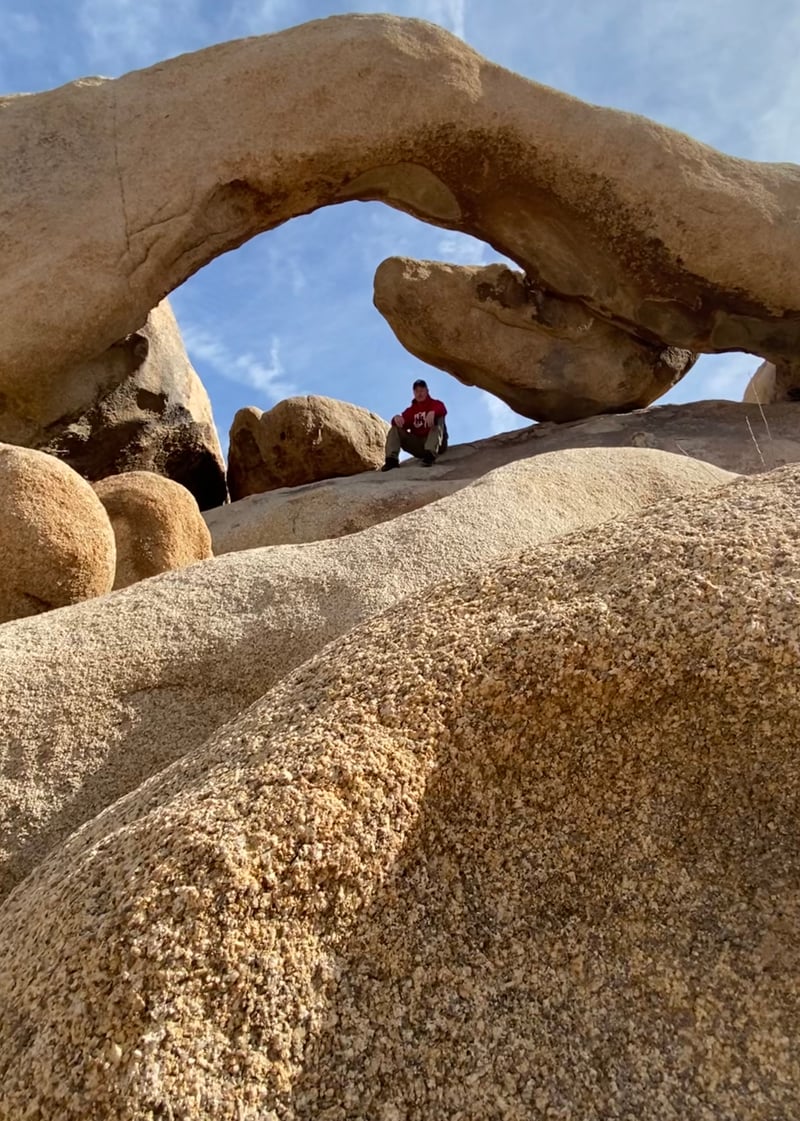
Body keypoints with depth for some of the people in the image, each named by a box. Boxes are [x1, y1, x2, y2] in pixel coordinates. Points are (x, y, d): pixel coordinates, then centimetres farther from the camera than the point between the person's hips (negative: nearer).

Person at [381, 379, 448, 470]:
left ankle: (430, 454, -45)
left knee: (438, 419, -27)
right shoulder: (410, 410, 16)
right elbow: (404, 424, -1)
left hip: (436, 444, -3)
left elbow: (442, 410, -19)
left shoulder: (435, 403, 7)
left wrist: (433, 412, -42)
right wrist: (396, 418, -25)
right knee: (395, 428, -3)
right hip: (417, 445, 3)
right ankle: (392, 459, -23)